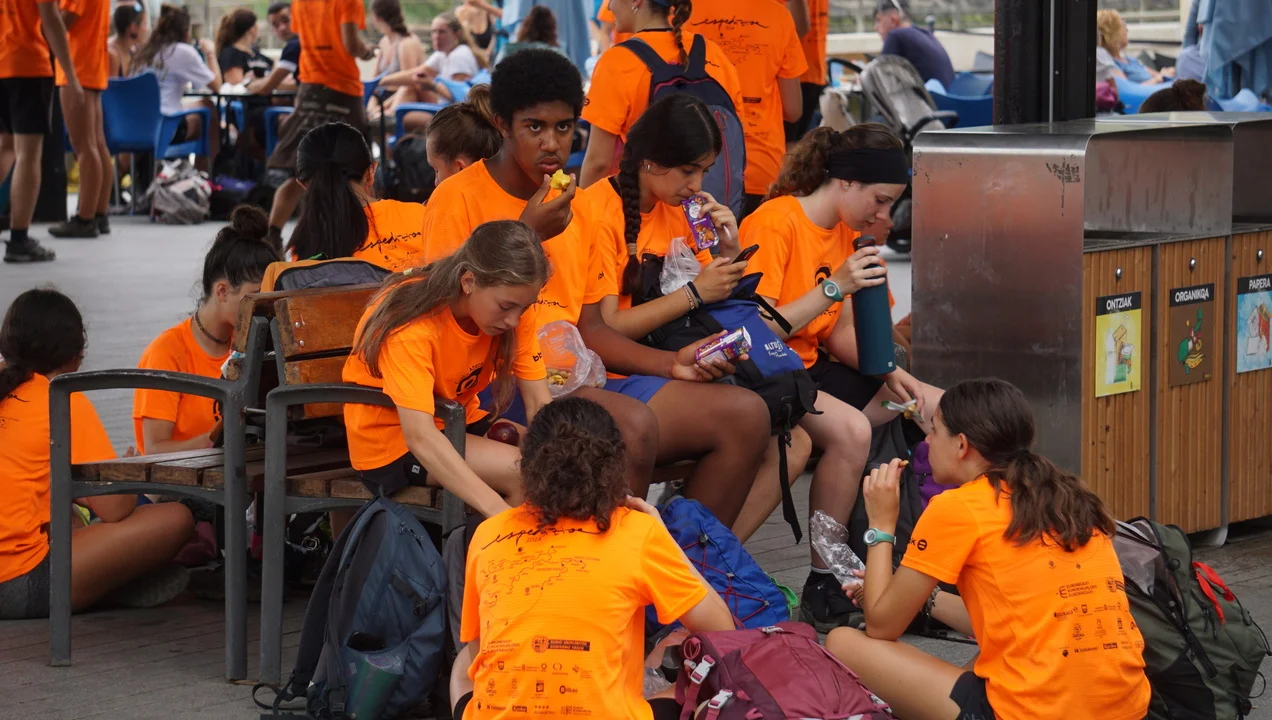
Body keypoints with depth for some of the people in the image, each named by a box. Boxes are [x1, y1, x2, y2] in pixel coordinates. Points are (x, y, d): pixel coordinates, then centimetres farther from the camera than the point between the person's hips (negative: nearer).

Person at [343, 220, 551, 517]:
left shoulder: (510, 309, -10)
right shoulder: (411, 322, -30)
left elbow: (539, 403, -15)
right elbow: (420, 437, -40)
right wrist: (499, 512, -50)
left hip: (459, 424, 7)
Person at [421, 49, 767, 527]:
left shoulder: (576, 205, 19)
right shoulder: (458, 198, -3)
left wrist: (672, 363, 6)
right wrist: (526, 236, -14)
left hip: (579, 380, 8)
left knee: (746, 415, -5)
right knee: (634, 424, -35)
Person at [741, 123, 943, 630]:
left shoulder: (844, 231, 11)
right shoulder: (775, 223, -17)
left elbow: (837, 331, 12)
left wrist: (887, 373, -5)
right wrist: (833, 288, -27)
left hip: (811, 368, 10)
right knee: (850, 428, -35)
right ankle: (823, 585, -24)